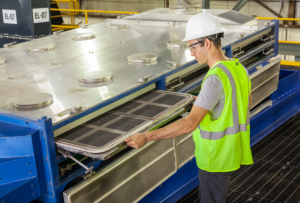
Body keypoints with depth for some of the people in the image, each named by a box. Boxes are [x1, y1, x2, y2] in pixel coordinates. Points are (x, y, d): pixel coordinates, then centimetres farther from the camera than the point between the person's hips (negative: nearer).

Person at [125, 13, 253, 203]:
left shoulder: (215, 78, -30)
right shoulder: (239, 68, -1)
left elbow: (190, 123, -35)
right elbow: (247, 102, 18)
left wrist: (146, 137, -35)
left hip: (216, 158, -8)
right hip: (231, 151, 8)